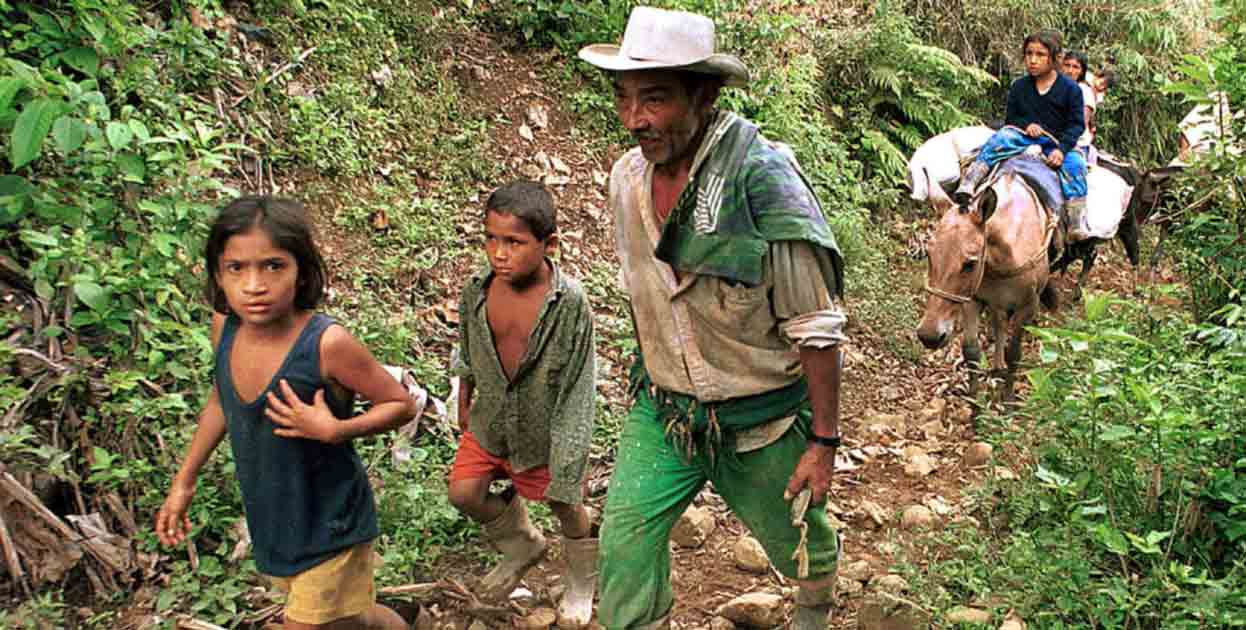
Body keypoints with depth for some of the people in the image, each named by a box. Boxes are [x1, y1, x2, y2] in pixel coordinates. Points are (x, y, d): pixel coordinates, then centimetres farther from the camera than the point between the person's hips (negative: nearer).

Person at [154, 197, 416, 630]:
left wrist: (333, 430, -31)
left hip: (329, 525, -6)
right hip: (271, 516, 6)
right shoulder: (225, 326, -11)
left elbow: (401, 405, -16)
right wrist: (184, 481, 12)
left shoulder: (327, 344, -29)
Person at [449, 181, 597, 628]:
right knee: (464, 493, 6)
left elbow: (578, 389, -21)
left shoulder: (570, 302, -27)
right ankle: (522, 547, 37)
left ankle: (581, 583, 43)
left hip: (546, 428, -4)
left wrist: (567, 465, -18)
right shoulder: (479, 288, -14)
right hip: (491, 419, 4)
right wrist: (464, 400, 18)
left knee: (565, 506, 12)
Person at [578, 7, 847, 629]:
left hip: (761, 418, -4)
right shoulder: (627, 177, -7)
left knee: (800, 541, 20)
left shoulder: (762, 178, -26)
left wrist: (823, 442, -16)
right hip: (661, 411, 4)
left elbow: (817, 327, -20)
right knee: (624, 540, -4)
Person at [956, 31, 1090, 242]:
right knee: (1001, 137, -25)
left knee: (1074, 163, -28)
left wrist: (1061, 148, -20)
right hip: (1025, 137, 2)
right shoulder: (1019, 87, 7)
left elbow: (1077, 124, -4)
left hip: (1059, 143, -2)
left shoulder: (1070, 88, -1)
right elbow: (1010, 119, 13)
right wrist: (1025, 124, -11)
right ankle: (966, 186, -36)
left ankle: (1076, 225, -29)